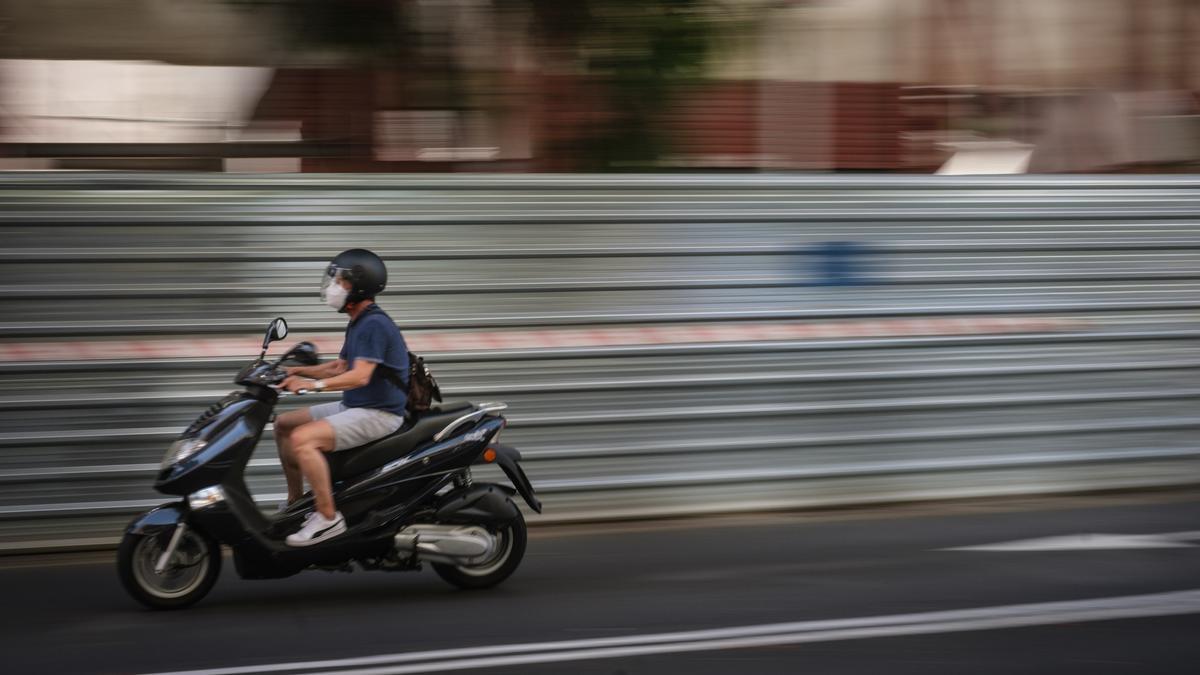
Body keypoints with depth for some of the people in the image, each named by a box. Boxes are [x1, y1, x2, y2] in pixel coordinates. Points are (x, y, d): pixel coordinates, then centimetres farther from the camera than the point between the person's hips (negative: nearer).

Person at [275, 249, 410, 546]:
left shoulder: (375, 325, -18)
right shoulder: (358, 323, 15)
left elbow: (360, 376, -28)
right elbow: (340, 368, 23)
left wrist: (312, 384, -34)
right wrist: (296, 371, 13)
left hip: (378, 414, -11)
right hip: (353, 407, 11)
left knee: (302, 439, -28)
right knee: (283, 424, 14)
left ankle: (328, 518, -25)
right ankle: (296, 504, 18)